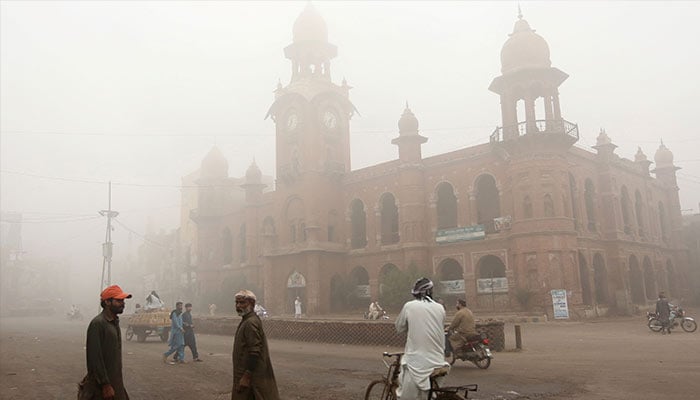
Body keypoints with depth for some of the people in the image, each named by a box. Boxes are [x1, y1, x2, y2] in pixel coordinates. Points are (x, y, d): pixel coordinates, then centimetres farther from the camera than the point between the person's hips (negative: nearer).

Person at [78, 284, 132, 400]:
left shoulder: (115, 322, 10)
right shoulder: (97, 323, -18)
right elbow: (95, 358, -22)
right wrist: (105, 385, -23)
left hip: (115, 381, 8)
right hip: (101, 384, -8)